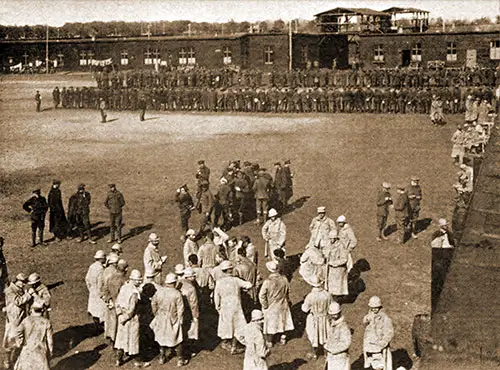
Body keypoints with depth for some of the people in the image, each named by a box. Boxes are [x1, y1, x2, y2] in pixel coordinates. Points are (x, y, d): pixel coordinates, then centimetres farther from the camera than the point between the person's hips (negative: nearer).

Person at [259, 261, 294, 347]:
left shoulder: (267, 282, -28)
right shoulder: (284, 279, -16)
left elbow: (261, 295, -23)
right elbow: (288, 291, 1)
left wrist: (265, 305, -8)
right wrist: (287, 300, 17)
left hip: (271, 307, -3)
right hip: (283, 306, 3)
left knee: (270, 324, 14)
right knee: (283, 321, 23)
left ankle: (269, 342, 28)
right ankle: (283, 338, 38)